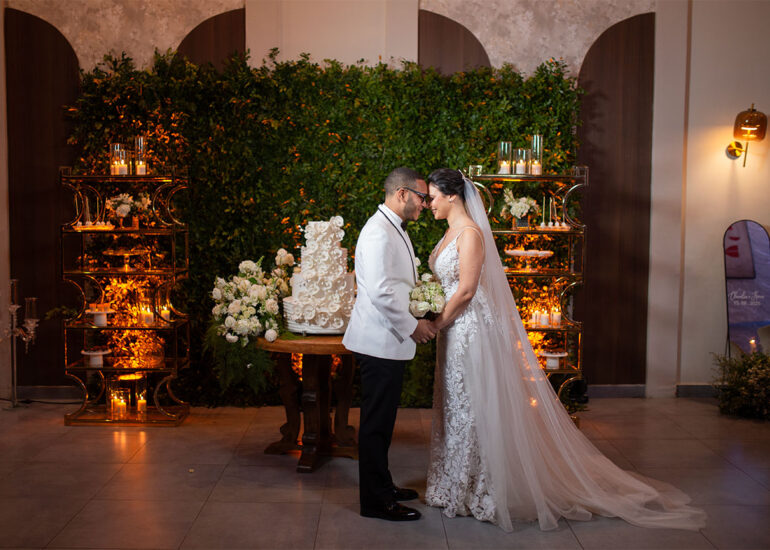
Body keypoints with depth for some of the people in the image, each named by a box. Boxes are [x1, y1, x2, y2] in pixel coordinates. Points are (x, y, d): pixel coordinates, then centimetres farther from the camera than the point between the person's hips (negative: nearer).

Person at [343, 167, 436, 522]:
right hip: (380, 342, -10)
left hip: (389, 341, 10)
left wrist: (414, 322, 14)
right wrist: (411, 326, -15)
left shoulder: (394, 229, 16)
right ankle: (376, 502, 10)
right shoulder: (378, 232, -18)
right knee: (376, 422, 0)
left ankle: (382, 486, 32)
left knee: (382, 420, 19)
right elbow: (380, 292, -24)